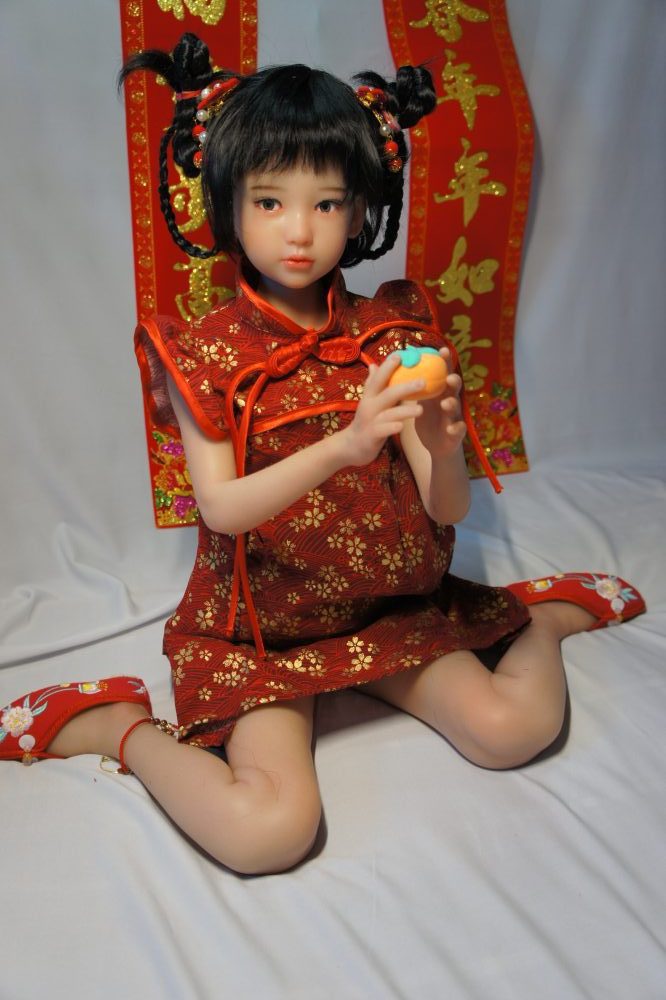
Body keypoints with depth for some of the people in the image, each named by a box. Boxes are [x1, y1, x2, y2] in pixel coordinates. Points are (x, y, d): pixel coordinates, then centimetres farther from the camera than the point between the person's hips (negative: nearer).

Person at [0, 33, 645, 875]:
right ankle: (120, 726, 2)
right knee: (271, 830, -22)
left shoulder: (389, 335, -2)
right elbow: (222, 505, -22)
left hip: (388, 606, 3)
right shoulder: (204, 352, -9)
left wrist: (440, 446, -31)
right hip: (258, 629, -2)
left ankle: (546, 614, 16)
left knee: (514, 728, -14)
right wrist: (345, 446, -36)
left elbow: (447, 510, -7)